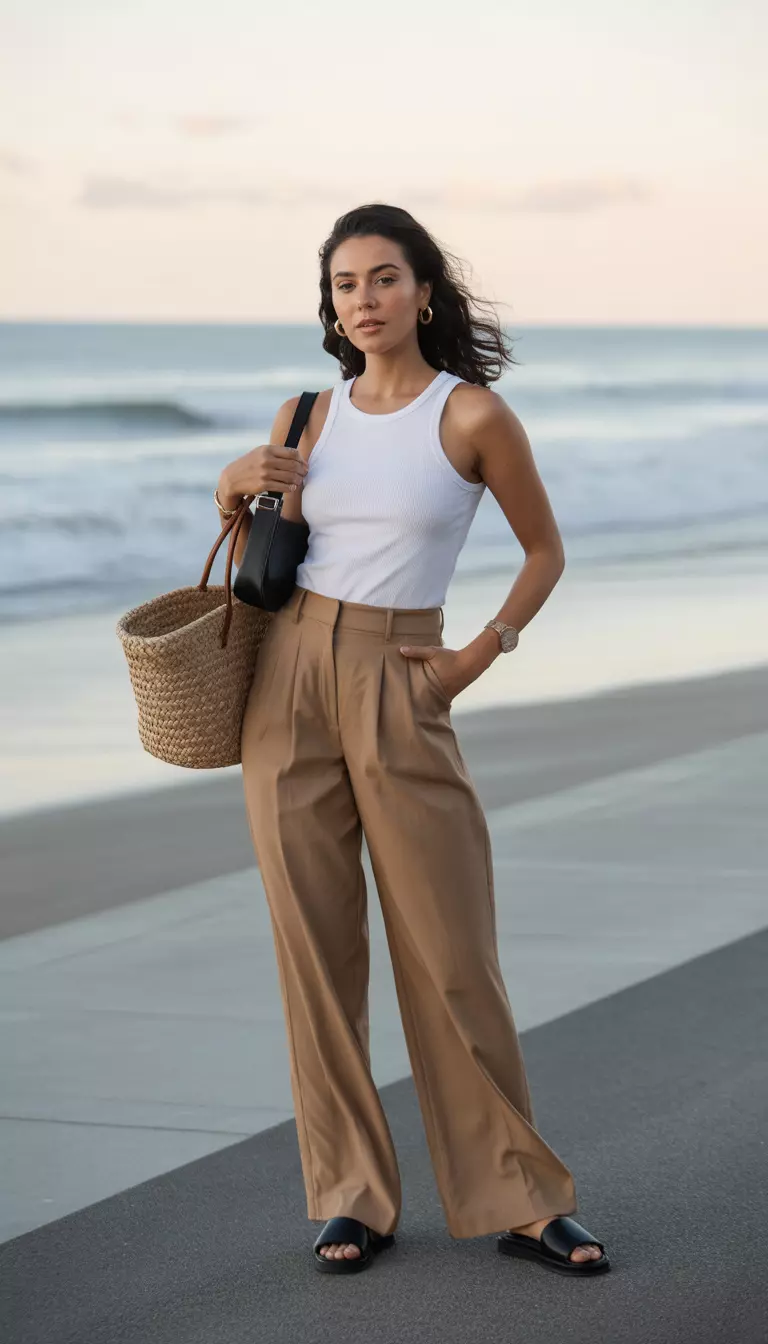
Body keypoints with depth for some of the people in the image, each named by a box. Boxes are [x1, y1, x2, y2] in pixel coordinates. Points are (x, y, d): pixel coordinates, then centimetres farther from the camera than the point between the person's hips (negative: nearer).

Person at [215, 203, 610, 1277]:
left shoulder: (473, 414, -4)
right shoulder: (307, 416, 7)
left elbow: (546, 551, 7)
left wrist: (480, 654, -3)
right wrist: (236, 494, -3)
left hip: (402, 698, -3)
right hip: (289, 682, 3)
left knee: (451, 952, -2)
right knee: (316, 946, 3)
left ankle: (515, 1197, 10)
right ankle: (350, 1198, 12)